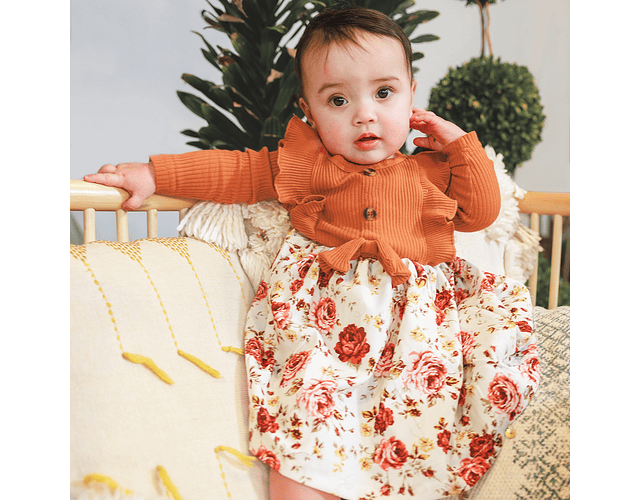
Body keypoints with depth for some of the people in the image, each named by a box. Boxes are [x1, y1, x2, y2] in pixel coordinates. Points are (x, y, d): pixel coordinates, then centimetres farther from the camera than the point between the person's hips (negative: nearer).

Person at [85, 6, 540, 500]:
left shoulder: (431, 167, 16)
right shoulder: (308, 164, 8)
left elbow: (481, 213, 17)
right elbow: (238, 170, 7)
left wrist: (461, 144, 11)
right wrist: (155, 173, 2)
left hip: (420, 312, 3)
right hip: (327, 311, -3)